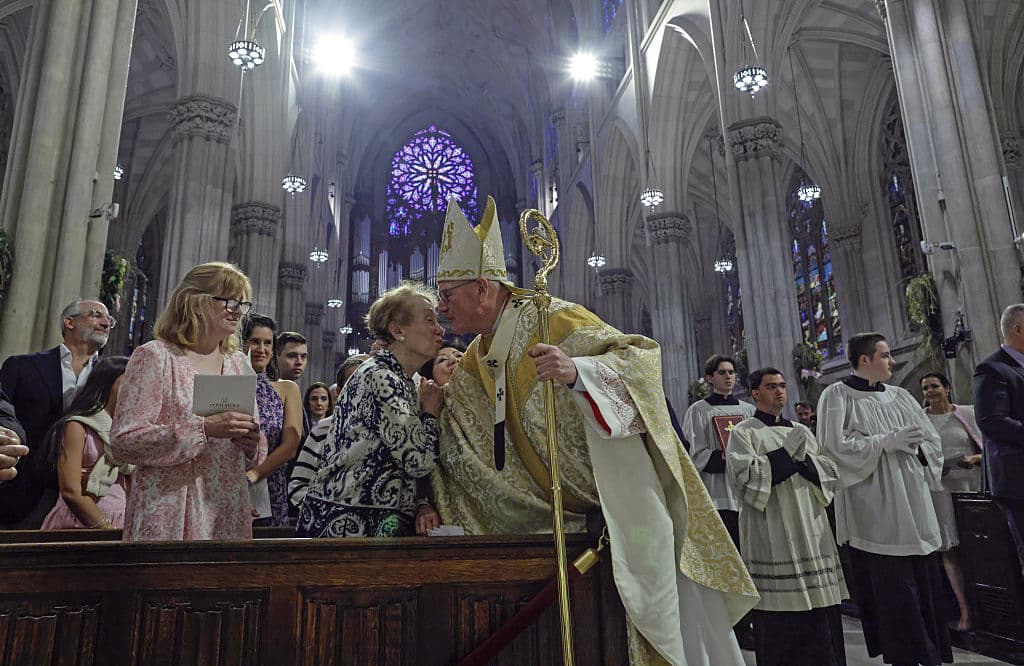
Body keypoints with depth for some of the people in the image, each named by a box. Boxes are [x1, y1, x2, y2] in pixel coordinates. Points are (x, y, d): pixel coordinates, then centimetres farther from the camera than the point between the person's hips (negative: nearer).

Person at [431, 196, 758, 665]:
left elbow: (643, 354, -23)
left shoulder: (554, 320, -16)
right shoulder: (474, 366, 6)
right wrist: (433, 506, -1)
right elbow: (456, 451, 10)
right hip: (572, 518, 7)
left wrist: (577, 371, -39)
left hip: (626, 500, -6)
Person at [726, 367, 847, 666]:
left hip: (812, 535, 5)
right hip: (770, 538, -5)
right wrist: (789, 450, -10)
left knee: (820, 616, 4)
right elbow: (745, 476, -13)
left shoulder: (801, 431, 18)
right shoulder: (743, 433, 1)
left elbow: (830, 472, 11)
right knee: (779, 624, -3)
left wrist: (803, 457, -7)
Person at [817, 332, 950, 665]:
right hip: (873, 507, -5)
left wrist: (915, 448, -9)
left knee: (924, 584, 7)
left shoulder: (899, 396, 13)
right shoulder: (837, 395, -3)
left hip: (913, 504, 5)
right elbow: (835, 445, -12)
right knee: (890, 588, -3)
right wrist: (888, 441, -16)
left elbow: (933, 441, 12)